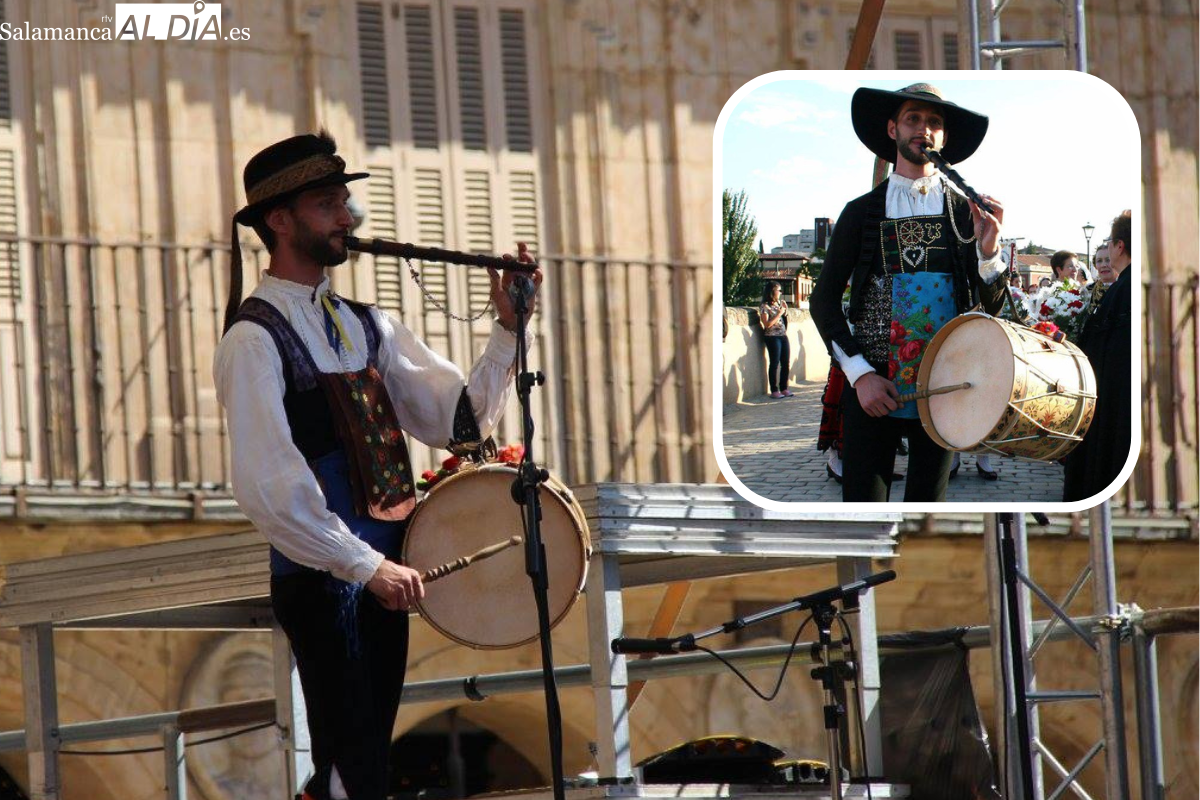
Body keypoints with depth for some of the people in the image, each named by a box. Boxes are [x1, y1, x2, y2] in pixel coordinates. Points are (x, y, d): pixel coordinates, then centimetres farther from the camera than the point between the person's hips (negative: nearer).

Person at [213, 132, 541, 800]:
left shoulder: (367, 326, 12)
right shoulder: (255, 339, -11)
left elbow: (461, 418, 7)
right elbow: (269, 487, -20)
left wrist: (507, 330, -6)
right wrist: (368, 568, -20)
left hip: (382, 568, 7)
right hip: (322, 581, -7)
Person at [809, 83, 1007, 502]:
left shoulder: (966, 211, 7)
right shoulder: (862, 212, 6)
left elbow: (993, 305, 6)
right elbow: (824, 299, 6)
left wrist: (988, 250, -15)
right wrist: (859, 372, -7)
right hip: (873, 383, -1)